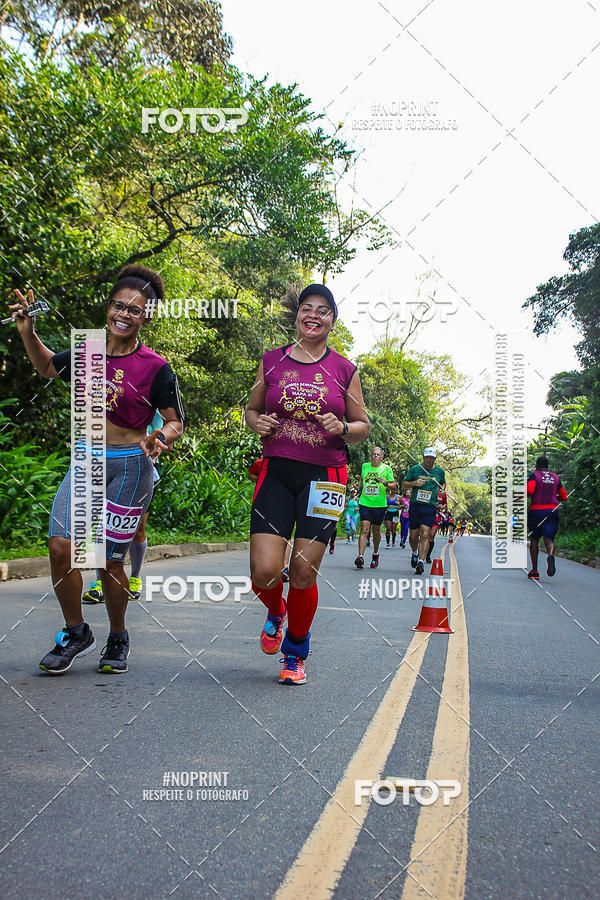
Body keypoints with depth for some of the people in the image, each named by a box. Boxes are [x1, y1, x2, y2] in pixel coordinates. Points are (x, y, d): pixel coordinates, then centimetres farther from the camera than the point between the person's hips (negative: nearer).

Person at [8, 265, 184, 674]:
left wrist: (162, 438, -24)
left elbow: (175, 422, -3)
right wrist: (28, 331, 10)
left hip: (129, 467, -4)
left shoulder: (155, 367, -8)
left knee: (110, 561, 1)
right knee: (60, 546, -8)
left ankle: (118, 639, 26)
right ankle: (76, 633, 15)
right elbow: (48, 366, 24)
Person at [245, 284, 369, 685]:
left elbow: (364, 426, 11)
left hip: (324, 476, -1)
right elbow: (251, 410, 19)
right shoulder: (272, 361, 8)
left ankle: (297, 654, 23)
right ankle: (276, 613, 28)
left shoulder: (344, 369, 5)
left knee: (303, 573, -2)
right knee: (264, 570, -10)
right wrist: (258, 422, -4)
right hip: (276, 471, 1)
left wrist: (342, 428, -11)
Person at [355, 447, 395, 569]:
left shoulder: (386, 469, 0)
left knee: (376, 531, 10)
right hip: (365, 503, 1)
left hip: (379, 504, -1)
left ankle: (375, 554, 33)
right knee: (364, 529, -12)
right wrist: (359, 487, 14)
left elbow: (394, 485, 1)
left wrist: (386, 483, -18)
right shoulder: (365, 466, 9)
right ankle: (360, 557, -19)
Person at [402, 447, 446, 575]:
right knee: (414, 535, 5)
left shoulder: (440, 471, 9)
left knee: (425, 534, -14)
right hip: (415, 505, 1)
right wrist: (414, 483, -9)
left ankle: (421, 562, -15)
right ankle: (414, 553, 36)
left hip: (430, 506, 0)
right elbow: (404, 485, 9)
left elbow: (443, 483, 28)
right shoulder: (414, 469, 4)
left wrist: (442, 489, 6)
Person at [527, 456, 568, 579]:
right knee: (549, 539, -2)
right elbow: (564, 497, 15)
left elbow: (529, 490, -18)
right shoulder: (555, 477, 13)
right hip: (552, 511, 2)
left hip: (536, 510, -2)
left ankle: (534, 571, 11)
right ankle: (551, 555, -38)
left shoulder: (533, 475, 0)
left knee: (534, 540, 11)